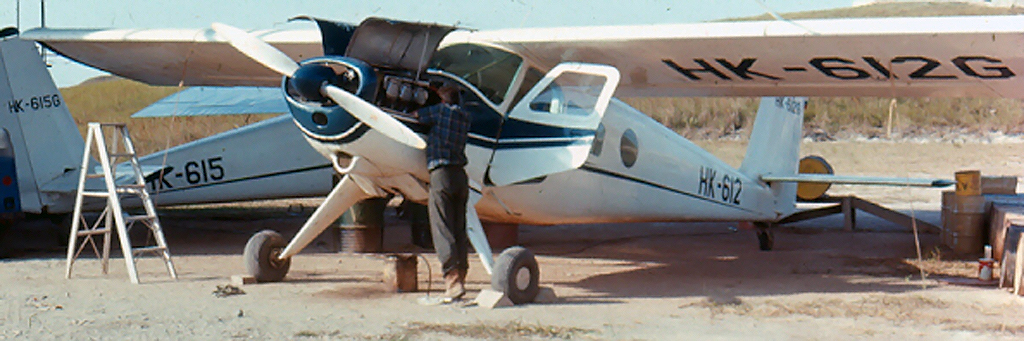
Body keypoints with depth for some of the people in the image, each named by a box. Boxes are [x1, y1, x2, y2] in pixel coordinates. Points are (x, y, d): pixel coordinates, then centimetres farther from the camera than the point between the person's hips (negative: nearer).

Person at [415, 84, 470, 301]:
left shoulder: (440, 111, 0)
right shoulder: (465, 118, 14)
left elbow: (417, 115, 13)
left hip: (441, 174, -6)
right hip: (461, 175, 6)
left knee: (442, 231, -8)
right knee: (459, 231, 11)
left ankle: (453, 281, -17)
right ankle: (459, 278, 11)